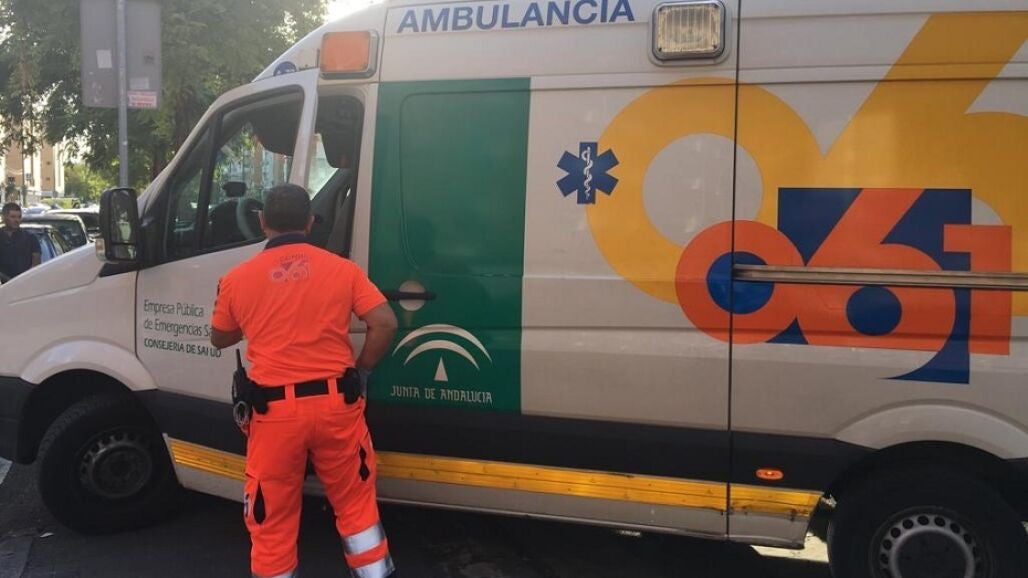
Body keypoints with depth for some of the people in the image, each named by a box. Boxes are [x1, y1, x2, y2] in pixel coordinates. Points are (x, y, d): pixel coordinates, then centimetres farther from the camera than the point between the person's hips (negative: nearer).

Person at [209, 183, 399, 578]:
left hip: (275, 410, 0)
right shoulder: (341, 268, 0)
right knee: (355, 502, 18)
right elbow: (385, 324, -5)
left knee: (272, 518, 14)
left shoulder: (237, 279, 2)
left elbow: (219, 340, 17)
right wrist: (361, 371, 8)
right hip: (336, 402, 1)